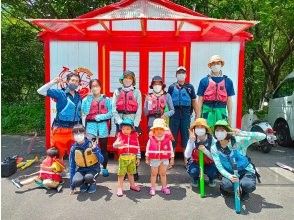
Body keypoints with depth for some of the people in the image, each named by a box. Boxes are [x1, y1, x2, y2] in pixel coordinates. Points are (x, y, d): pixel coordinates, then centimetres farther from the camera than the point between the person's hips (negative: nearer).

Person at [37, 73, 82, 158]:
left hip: (74, 129, 4)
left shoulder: (78, 96, 8)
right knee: (58, 155, 7)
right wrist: (53, 82, -23)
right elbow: (40, 91, -13)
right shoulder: (60, 93, -6)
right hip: (60, 129, -4)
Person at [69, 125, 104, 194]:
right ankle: (84, 184, 7)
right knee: (76, 181, -29)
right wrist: (72, 185, -2)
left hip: (93, 168, -2)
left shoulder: (91, 144, -16)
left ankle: (92, 183, 2)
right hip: (81, 169, 2)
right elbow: (72, 166, -2)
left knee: (88, 177, -35)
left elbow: (101, 160, -17)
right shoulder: (74, 148, -8)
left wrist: (95, 150, -34)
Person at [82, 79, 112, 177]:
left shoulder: (106, 99, 4)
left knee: (103, 147, 7)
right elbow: (85, 112, -8)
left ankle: (104, 168, 19)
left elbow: (110, 113, -4)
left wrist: (100, 116, -15)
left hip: (103, 125, 0)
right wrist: (89, 99, -9)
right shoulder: (86, 99, 6)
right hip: (91, 125, 0)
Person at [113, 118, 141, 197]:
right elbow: (114, 145, -21)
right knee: (121, 173, 1)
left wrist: (138, 158, 6)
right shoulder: (120, 136, -7)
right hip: (123, 157, -2)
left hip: (132, 157, 3)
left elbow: (138, 147, 5)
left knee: (131, 173, 19)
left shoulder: (135, 136, -1)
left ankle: (132, 185, 37)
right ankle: (119, 188, 12)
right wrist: (117, 144, -45)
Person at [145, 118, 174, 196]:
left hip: (164, 159, 1)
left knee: (163, 174, 14)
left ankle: (164, 187, 27)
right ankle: (152, 188, 22)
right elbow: (148, 149, 1)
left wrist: (172, 159, 4)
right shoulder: (151, 139, -8)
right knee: (154, 174, 11)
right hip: (154, 159, 0)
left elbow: (171, 149, 1)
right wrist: (147, 158, 5)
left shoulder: (168, 139, -7)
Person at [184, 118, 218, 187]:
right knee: (193, 171, -32)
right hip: (195, 163, 0)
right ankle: (195, 179, 8)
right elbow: (187, 156, -29)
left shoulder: (211, 139, -19)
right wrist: (191, 141, -36)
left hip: (209, 164, 1)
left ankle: (212, 179, 11)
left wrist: (205, 151, -35)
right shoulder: (192, 140, -18)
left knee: (214, 171, -30)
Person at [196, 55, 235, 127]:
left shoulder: (228, 81, 10)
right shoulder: (204, 81, 6)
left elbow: (229, 100, 11)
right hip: (207, 110, -1)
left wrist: (230, 116, 8)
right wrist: (198, 116, 1)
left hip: (221, 111, 1)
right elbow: (200, 100, 5)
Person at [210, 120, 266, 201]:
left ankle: (244, 191, 6)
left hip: (245, 171, -1)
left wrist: (242, 133, -38)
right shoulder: (214, 148, -11)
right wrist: (229, 176, -31)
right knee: (227, 185, -31)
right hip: (229, 173, 1)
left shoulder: (238, 141, -20)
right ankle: (225, 188, 7)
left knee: (249, 185, -32)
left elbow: (262, 136, -26)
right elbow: (219, 167, -12)